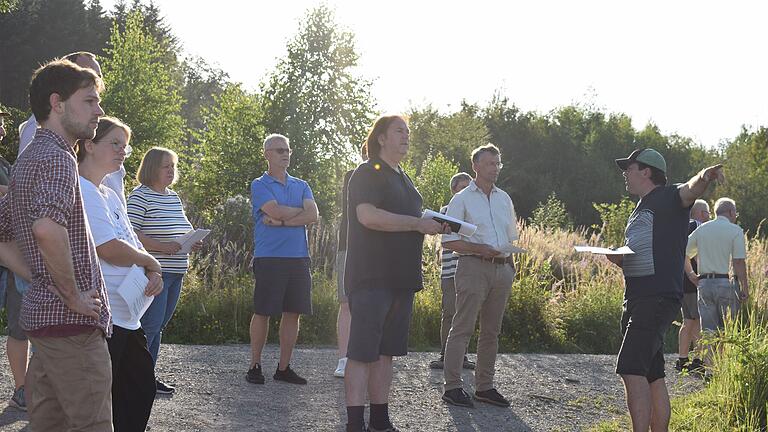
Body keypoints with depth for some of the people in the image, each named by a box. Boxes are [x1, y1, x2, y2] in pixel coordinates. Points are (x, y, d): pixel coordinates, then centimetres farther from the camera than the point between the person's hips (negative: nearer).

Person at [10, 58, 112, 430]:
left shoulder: (27, 158, 18)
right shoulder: (57, 157, -14)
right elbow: (48, 229, -32)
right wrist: (74, 297, -20)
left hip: (40, 312, 10)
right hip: (72, 322, -10)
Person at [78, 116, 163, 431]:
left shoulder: (109, 195, 18)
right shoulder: (80, 190, -13)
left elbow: (133, 245, 17)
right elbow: (109, 249, -21)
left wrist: (153, 275, -4)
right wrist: (151, 263, -4)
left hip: (126, 316, 10)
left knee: (141, 390, 15)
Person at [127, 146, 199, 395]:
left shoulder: (174, 197, 17)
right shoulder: (140, 196, -9)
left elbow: (184, 228, 28)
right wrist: (162, 246, -23)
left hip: (176, 272, 8)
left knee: (158, 326, 13)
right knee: (150, 325, -9)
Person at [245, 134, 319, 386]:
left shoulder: (301, 186, 15)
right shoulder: (259, 185, 2)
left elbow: (313, 216, -2)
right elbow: (275, 211, -15)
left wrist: (281, 221, -10)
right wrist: (300, 211, -1)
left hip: (299, 258, 5)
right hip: (269, 258, -5)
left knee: (293, 313, 5)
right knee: (262, 312, -2)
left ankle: (284, 367, 13)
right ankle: (255, 366, 9)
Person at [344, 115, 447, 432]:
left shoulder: (404, 179, 22)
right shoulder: (367, 173, -6)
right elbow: (368, 216, -22)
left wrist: (435, 225, 15)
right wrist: (418, 223, -19)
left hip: (400, 278, 9)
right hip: (370, 278, -9)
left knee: (385, 352, 10)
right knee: (363, 352, -8)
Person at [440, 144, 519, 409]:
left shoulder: (504, 199, 17)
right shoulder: (461, 199, 0)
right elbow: (448, 241, -6)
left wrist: (511, 269, 13)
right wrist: (479, 249, -18)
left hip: (502, 269, 6)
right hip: (473, 267, -6)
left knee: (491, 330, 9)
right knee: (463, 328, -9)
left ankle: (484, 387, 16)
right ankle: (452, 387, -6)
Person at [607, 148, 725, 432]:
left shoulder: (668, 197, -3)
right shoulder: (639, 211, 24)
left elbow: (690, 190, -27)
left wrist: (704, 177, -50)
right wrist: (617, 258, 9)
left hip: (659, 298, -10)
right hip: (637, 299, 10)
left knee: (631, 369, -19)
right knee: (652, 375, 12)